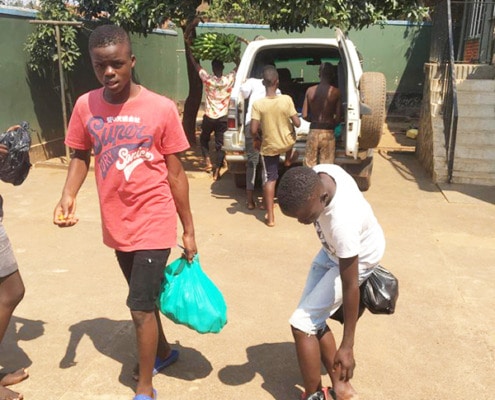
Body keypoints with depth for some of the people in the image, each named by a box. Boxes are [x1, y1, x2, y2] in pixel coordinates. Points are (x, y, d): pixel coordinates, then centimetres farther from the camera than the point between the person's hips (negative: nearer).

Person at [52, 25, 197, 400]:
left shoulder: (161, 108, -12)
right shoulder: (85, 106, -3)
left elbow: (175, 173, -6)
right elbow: (80, 156, 10)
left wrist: (188, 231, -2)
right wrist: (68, 197, -9)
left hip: (153, 223, -4)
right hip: (116, 224, 5)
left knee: (141, 307, 0)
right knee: (143, 299, 22)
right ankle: (164, 351, 48)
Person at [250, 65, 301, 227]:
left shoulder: (258, 104, -18)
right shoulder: (287, 99, -16)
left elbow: (253, 130, -19)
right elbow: (297, 123, -11)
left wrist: (256, 140, 4)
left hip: (269, 146, -1)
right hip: (287, 142, 1)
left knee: (270, 179, 9)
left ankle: (270, 217, 11)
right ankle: (288, 160, 56)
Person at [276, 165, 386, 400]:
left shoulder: (342, 222, -43)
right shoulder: (316, 176, -23)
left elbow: (350, 287, -34)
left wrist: (347, 346, -26)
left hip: (357, 257, -8)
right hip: (334, 248, 8)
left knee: (302, 323, -9)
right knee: (313, 319, 8)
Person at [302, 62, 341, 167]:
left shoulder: (310, 90, 0)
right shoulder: (336, 92, -6)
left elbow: (305, 115, 0)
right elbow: (338, 118, -8)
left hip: (313, 132, 2)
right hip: (328, 133, -2)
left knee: (309, 166, 11)